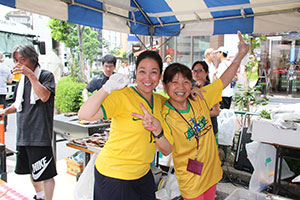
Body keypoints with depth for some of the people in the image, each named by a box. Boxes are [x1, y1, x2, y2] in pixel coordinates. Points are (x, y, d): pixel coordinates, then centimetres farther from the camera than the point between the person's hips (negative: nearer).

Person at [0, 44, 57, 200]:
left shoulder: (46, 75, -5)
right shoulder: (21, 79, 16)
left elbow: (44, 96, -22)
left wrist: (30, 74, -20)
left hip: (40, 134, -8)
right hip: (23, 134, 8)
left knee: (45, 174, -4)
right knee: (32, 170, 21)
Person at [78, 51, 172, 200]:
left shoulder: (161, 101, 1)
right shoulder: (123, 96, -17)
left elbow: (166, 150, 0)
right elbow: (84, 115, -31)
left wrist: (157, 131, -20)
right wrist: (108, 87, -36)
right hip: (113, 175, -6)